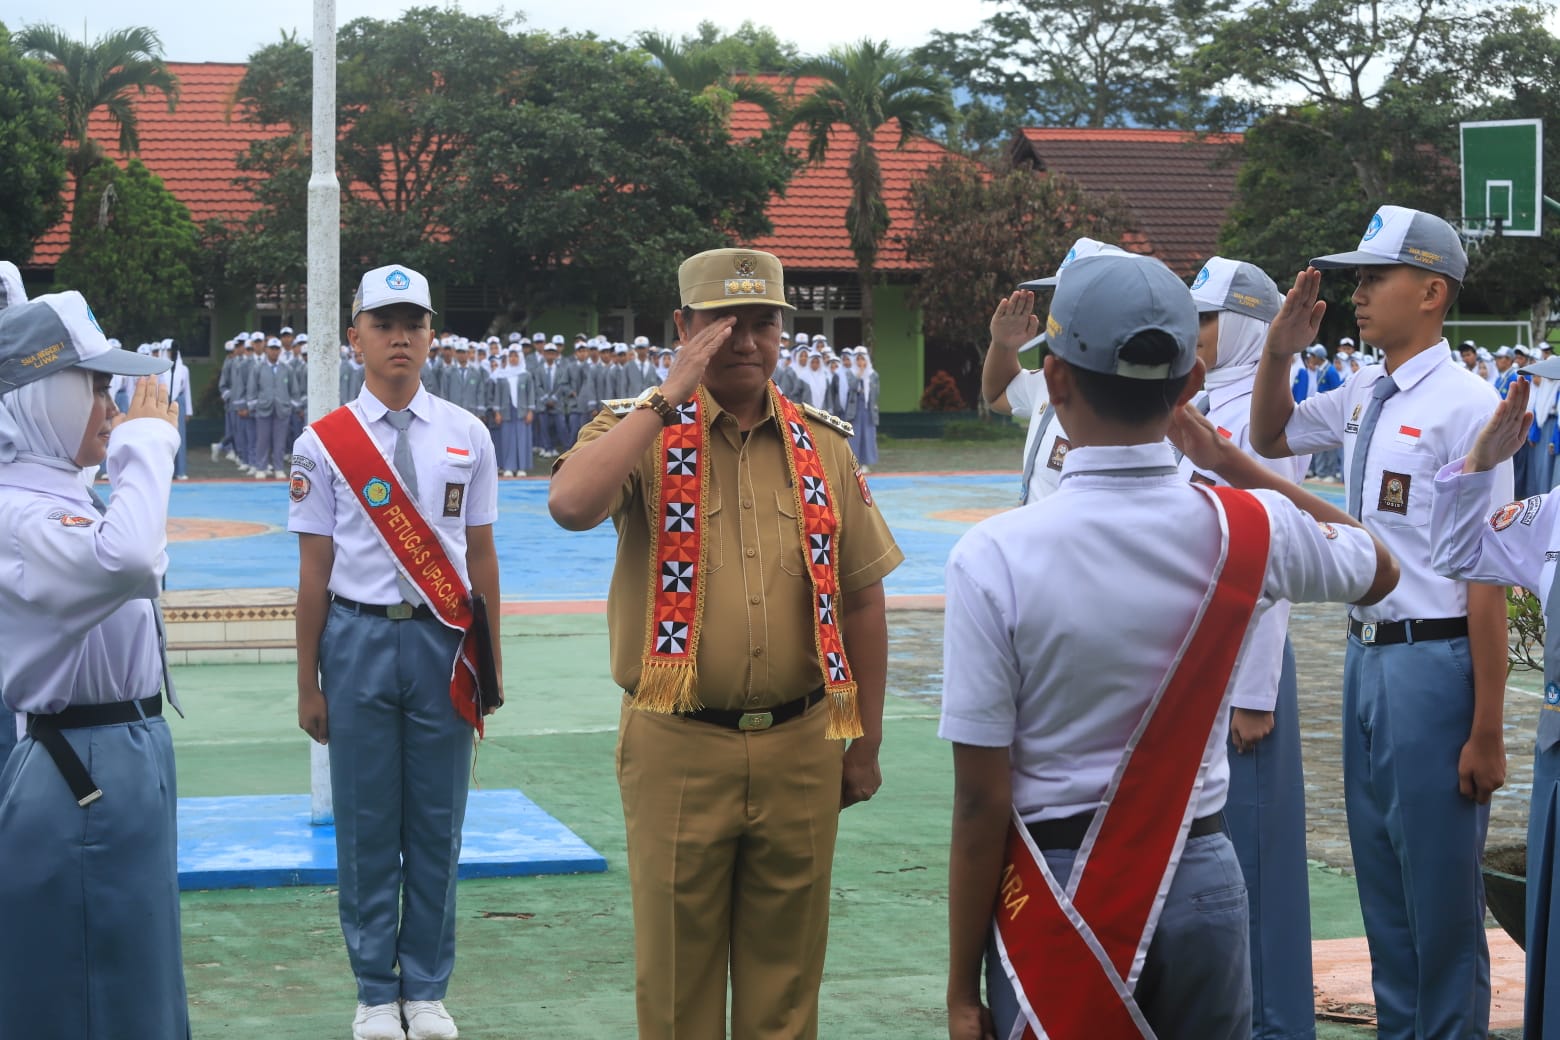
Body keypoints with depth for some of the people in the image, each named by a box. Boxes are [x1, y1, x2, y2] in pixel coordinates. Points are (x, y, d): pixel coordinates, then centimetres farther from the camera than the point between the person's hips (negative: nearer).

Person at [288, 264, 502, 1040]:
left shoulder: (466, 436, 6)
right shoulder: (325, 444, 1)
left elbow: (481, 556, 8)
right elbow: (314, 572, 1)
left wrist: (491, 664, 7)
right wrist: (309, 684, 1)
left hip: (443, 641, 2)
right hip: (360, 637, -1)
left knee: (437, 822, 7)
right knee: (367, 823, 5)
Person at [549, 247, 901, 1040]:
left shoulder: (824, 447, 9)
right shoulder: (639, 432, -1)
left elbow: (861, 600, 13)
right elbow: (570, 504, -24)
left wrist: (865, 743, 11)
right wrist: (670, 394, -18)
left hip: (800, 746, 3)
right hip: (677, 747, -3)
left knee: (787, 972, 11)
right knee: (677, 965, 6)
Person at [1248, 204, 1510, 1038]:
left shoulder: (1464, 405, -16)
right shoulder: (1363, 396, 7)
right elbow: (1268, 438, 27)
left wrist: (1486, 731, -19)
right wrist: (1280, 351, 6)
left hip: (1432, 662, -8)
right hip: (1367, 655, 8)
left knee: (1439, 885, 3)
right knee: (1380, 877, 17)